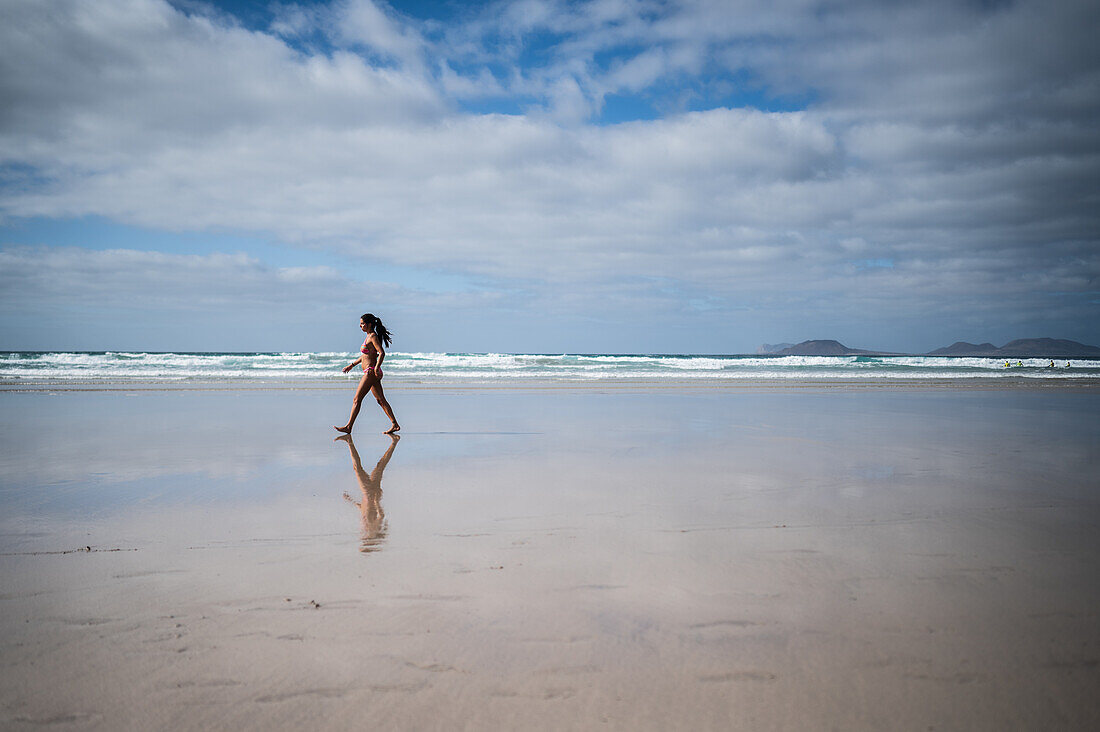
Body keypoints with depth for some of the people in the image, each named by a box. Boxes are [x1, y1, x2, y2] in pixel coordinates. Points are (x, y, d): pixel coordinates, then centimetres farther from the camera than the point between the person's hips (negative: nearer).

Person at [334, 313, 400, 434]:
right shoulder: (369, 336, 17)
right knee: (381, 400, 7)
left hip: (371, 372, -10)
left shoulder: (373, 336, -11)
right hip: (372, 373, 10)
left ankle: (348, 427, 0)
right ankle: (395, 424, 5)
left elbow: (382, 353, -22)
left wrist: (376, 368, -33)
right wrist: (352, 365, 32)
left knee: (356, 400, -5)